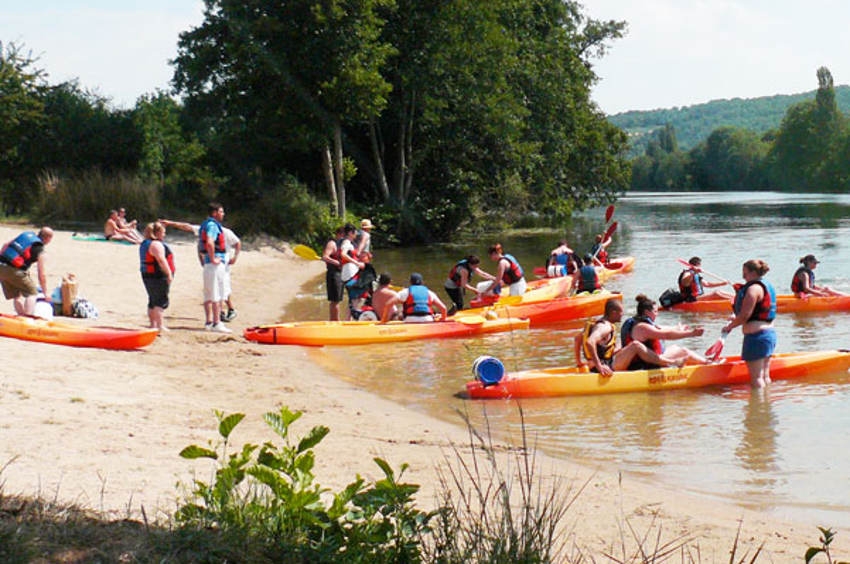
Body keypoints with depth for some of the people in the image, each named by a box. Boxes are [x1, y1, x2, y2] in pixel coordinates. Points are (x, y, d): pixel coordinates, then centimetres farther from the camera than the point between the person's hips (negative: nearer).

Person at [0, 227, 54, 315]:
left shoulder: (25, 234, 17)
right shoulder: (41, 253, -1)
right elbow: (42, 275, -1)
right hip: (15, 271, -7)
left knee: (16, 295, 20)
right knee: (32, 293, 6)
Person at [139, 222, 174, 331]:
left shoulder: (145, 244, 16)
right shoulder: (156, 244, -16)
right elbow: (161, 260, -23)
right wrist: (169, 274, -20)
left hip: (148, 276, 10)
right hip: (159, 277, -10)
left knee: (153, 301, 15)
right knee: (161, 301, -8)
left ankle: (153, 324, 19)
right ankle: (160, 325, -10)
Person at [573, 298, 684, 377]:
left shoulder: (595, 323, 15)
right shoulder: (605, 327, -16)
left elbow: (577, 338, 23)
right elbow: (589, 342, -33)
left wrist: (579, 361, 29)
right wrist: (599, 366, -31)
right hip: (607, 369, -11)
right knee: (635, 346, -17)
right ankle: (672, 362, -15)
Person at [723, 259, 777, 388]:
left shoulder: (753, 288, -14)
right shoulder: (767, 286, 15)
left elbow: (745, 315, -19)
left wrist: (729, 326, -5)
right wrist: (737, 319, 22)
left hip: (756, 335, -10)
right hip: (770, 333, 10)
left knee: (756, 377, -7)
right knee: (765, 376, 14)